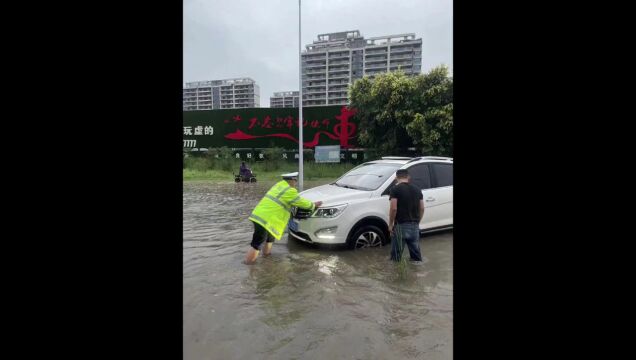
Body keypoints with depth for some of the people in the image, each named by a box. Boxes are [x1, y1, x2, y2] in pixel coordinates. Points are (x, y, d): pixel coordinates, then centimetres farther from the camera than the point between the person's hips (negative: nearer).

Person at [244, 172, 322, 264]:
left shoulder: (279, 185, 17)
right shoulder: (289, 191, -9)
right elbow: (302, 202, 1)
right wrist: (313, 205, 18)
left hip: (258, 215, 10)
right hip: (265, 219, -10)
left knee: (271, 234, 29)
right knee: (257, 243, -3)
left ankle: (266, 252, 41)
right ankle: (249, 260, 3)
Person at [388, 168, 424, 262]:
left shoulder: (395, 189, -7)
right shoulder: (417, 190, 11)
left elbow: (393, 208, -15)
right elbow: (422, 209, 11)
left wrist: (390, 224, -6)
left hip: (401, 225, -6)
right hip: (414, 226, 6)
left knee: (396, 255, 4)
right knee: (416, 254, 15)